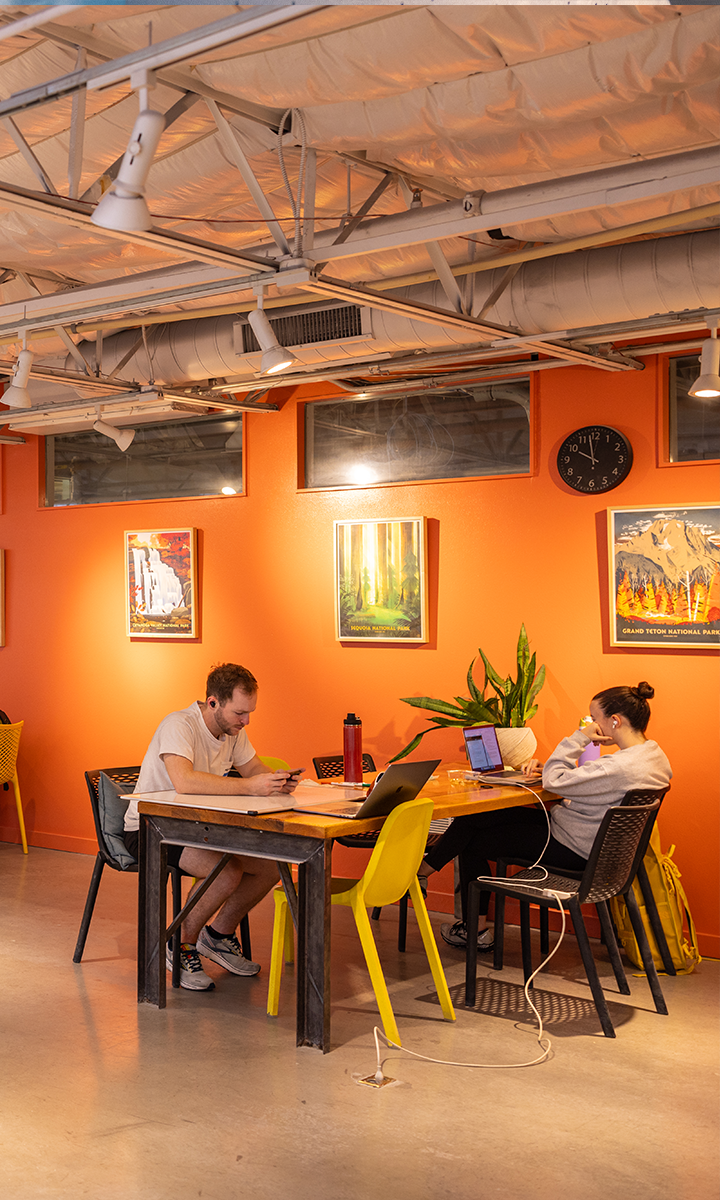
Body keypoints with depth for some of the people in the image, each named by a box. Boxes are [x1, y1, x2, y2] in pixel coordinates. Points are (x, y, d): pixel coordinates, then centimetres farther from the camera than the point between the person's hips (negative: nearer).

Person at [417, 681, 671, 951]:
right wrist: (546, 766, 3)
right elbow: (588, 779, 13)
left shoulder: (620, 767, -30)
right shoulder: (653, 753, 2)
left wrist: (579, 737, -18)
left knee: (472, 843, 1)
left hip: (573, 850, -10)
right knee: (474, 818, 6)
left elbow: (553, 782, -25)